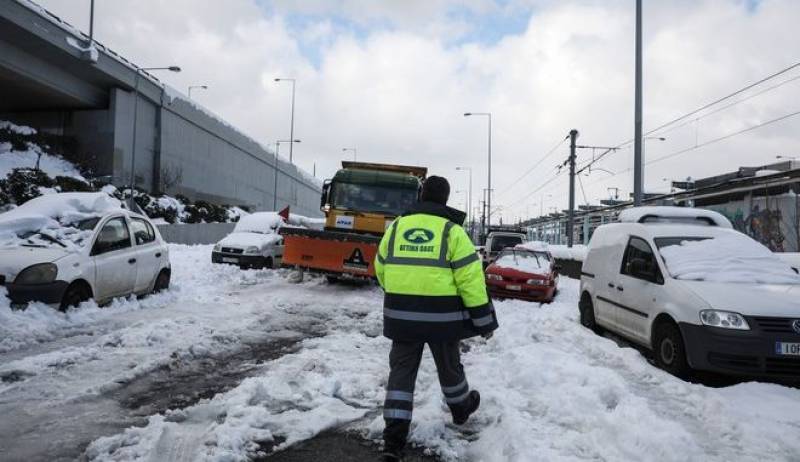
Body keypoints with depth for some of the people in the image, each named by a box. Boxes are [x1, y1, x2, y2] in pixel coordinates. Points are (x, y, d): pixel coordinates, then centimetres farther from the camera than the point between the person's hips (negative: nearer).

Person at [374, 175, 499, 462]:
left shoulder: (397, 227, 5)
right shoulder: (452, 230, -6)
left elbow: (381, 269, 14)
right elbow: (470, 279, -11)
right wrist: (484, 319, -4)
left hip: (401, 314, 2)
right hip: (441, 315, -2)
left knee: (401, 371, 6)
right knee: (449, 366, 19)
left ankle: (394, 438, -1)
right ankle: (460, 409, 45)